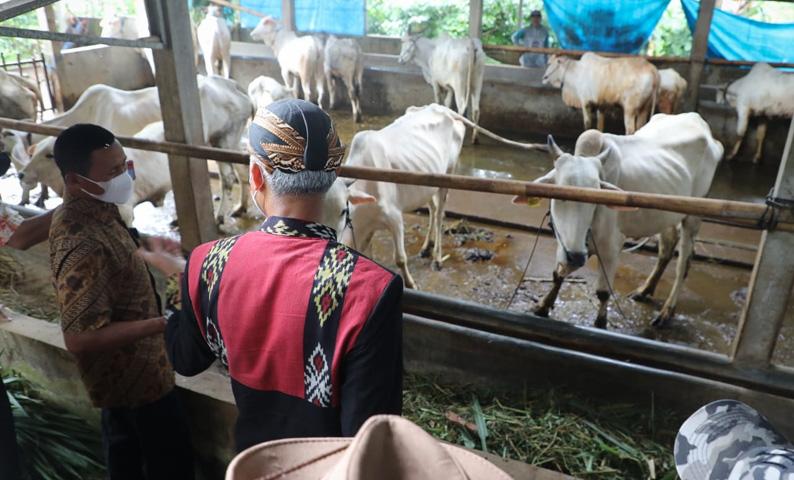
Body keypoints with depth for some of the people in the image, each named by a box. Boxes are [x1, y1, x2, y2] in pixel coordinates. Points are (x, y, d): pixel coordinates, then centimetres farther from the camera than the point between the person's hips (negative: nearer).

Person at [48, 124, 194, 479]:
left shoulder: (92, 209, -3)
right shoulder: (81, 244, -35)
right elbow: (81, 338, -35)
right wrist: (162, 324, -31)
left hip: (121, 369, 10)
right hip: (136, 375, -10)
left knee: (125, 450, 28)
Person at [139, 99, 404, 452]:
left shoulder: (207, 265, -20)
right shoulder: (368, 288, -35)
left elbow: (186, 360, 0)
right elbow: (371, 436, -27)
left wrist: (177, 276, 12)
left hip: (251, 460, 4)